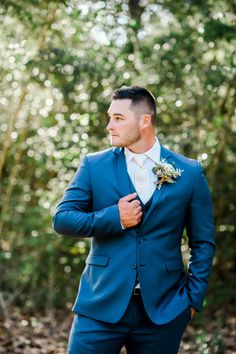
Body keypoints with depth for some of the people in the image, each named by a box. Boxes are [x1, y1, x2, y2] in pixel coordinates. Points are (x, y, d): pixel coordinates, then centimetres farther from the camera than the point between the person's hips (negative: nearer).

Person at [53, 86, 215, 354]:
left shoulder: (189, 173, 1)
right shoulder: (94, 165, 3)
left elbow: (203, 242, 7)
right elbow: (61, 218, 0)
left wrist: (193, 297, 1)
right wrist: (113, 218, -12)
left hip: (163, 309, 0)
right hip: (102, 304, 0)